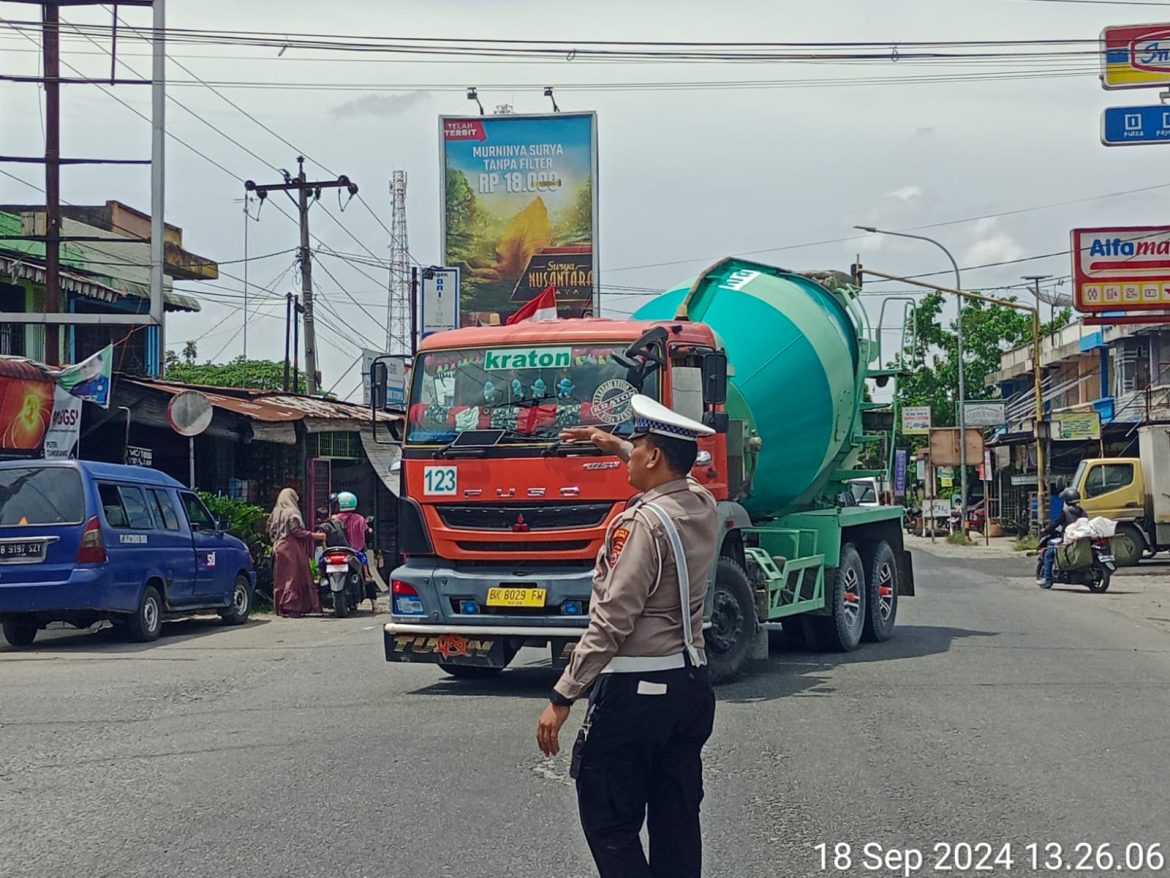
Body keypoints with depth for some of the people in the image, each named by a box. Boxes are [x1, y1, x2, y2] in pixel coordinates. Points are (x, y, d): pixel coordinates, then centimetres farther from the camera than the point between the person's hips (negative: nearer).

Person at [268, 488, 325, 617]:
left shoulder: (276, 513, 13)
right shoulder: (291, 513, -9)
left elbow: (271, 531, 14)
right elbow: (297, 531, -16)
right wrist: (314, 535, -14)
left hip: (278, 548, 8)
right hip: (291, 548, -8)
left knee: (281, 577, 8)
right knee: (293, 577, -6)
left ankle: (280, 608, 8)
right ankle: (291, 607, -11)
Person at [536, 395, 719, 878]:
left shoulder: (643, 522, -17)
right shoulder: (702, 505, 5)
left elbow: (612, 622, -20)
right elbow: (670, 474, 33)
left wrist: (562, 698, -17)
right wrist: (615, 446, 41)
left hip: (634, 690, -8)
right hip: (692, 684, 8)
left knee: (609, 821, -1)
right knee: (677, 822, 12)